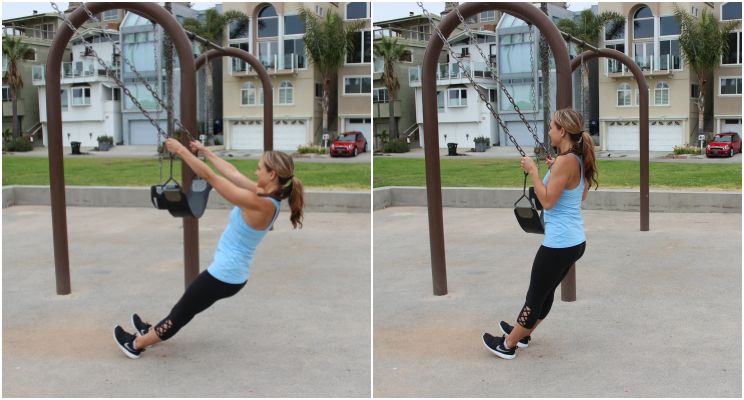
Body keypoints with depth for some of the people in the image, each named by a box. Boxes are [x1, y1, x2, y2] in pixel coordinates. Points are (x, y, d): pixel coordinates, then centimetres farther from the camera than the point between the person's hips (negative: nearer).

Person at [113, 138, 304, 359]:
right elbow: (232, 173, 10)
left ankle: (136, 344, 33)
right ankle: (154, 331, 49)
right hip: (233, 273, 8)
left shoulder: (260, 205, -29)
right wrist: (204, 151, 17)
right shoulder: (267, 196, -3)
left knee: (182, 311, 14)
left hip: (223, 275, -8)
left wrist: (181, 150, -16)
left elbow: (210, 177, -25)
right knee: (185, 308, 28)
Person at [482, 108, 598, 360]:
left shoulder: (564, 161, -21)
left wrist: (533, 171, -16)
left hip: (559, 243, -9)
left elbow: (547, 201, -22)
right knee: (545, 292, 23)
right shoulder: (578, 159, 7)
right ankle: (523, 333, 40)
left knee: (536, 296, 4)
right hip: (575, 241, 9)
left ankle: (507, 345, 18)